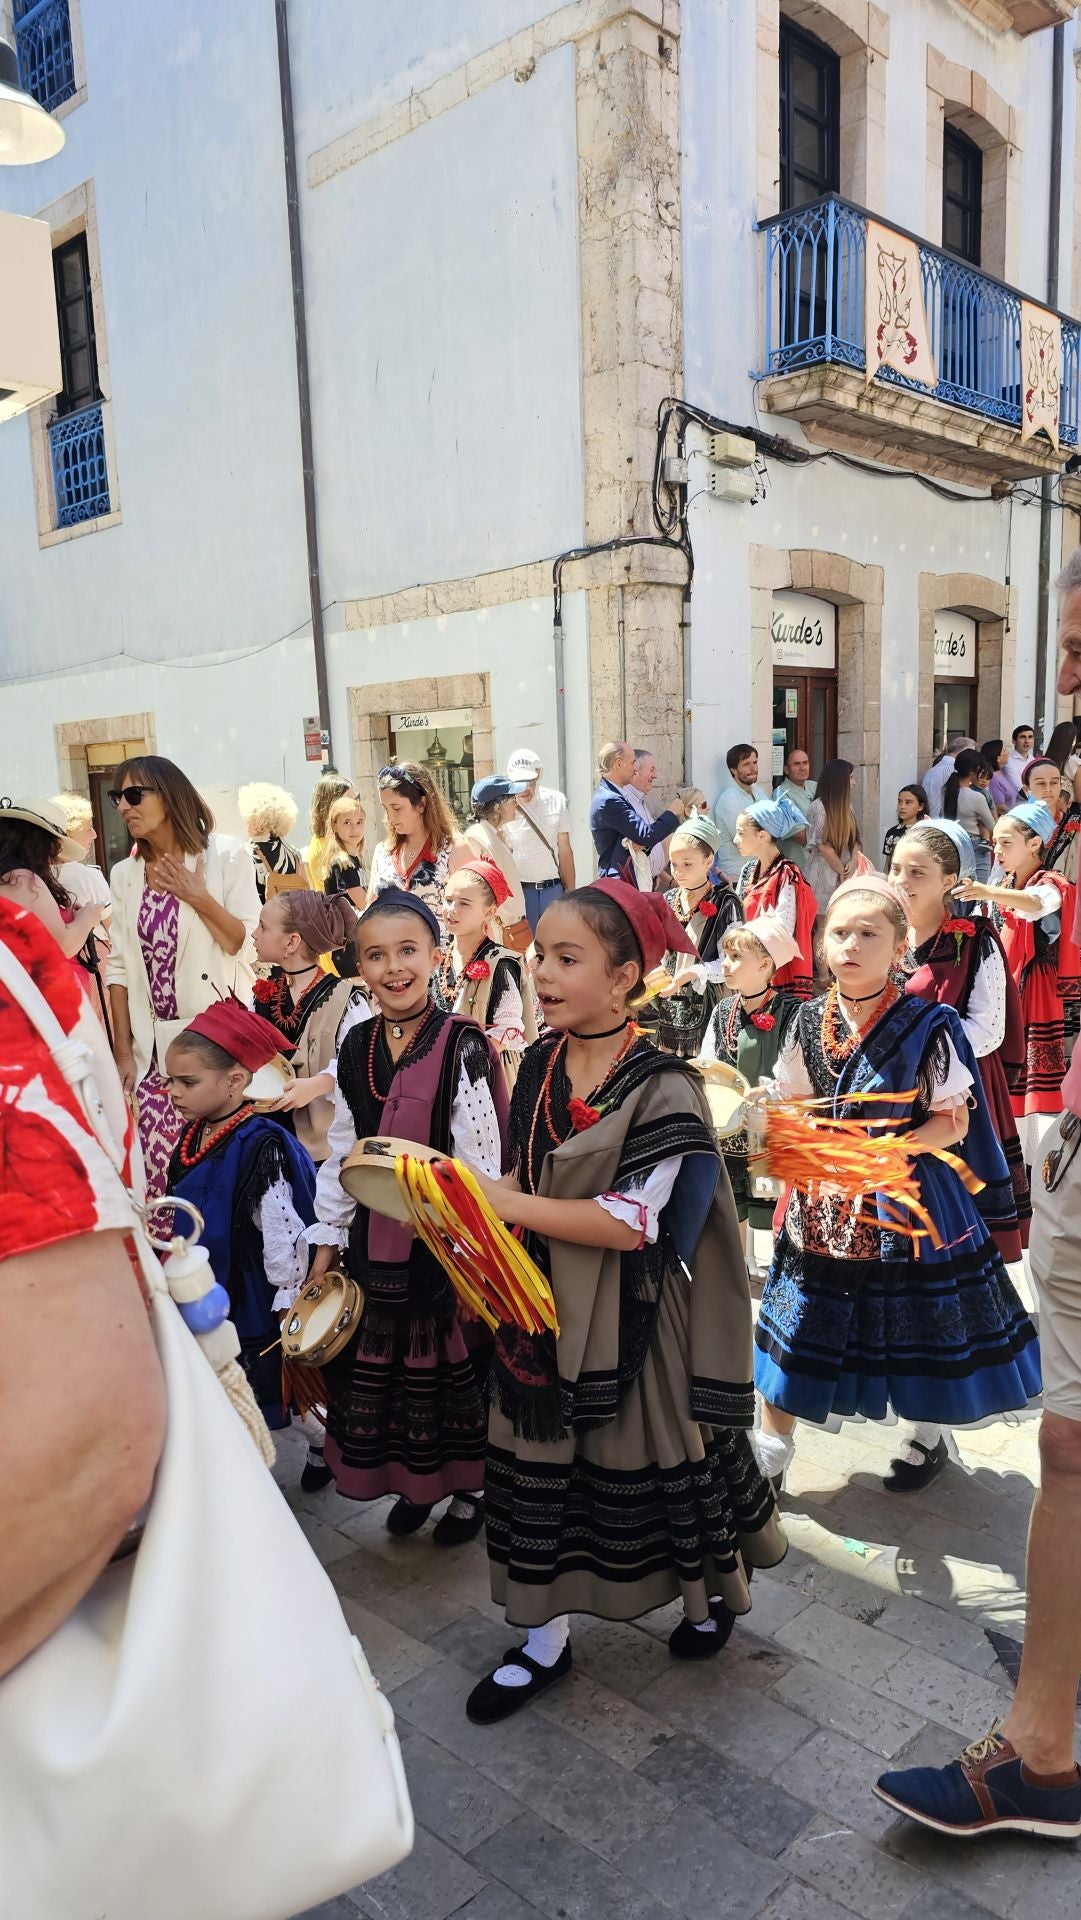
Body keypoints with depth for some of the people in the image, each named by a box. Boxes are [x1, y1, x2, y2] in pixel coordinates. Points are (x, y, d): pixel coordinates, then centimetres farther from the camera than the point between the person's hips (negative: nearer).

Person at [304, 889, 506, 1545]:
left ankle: (470, 1488, 31)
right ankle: (415, 1483, 37)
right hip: (376, 1238, 5)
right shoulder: (356, 1049, 3)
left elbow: (481, 1166, -14)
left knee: (455, 1364, 9)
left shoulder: (463, 1049, -14)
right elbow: (343, 1154, 9)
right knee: (380, 1364, 15)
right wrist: (328, 1242, 9)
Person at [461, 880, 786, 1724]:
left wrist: (508, 1205, -23)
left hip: (630, 1318, -5)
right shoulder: (539, 1065, 1)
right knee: (539, 1464, 13)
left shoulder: (660, 1085, -19)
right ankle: (547, 1639, 34)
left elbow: (631, 1222, -23)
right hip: (544, 1303, 5)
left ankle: (713, 1589, 44)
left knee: (655, 1457, 14)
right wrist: (476, 1196, -9)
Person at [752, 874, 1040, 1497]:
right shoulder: (811, 1022, 0)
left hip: (908, 1194, -3)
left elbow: (953, 1122, -10)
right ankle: (772, 1449, 26)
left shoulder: (928, 1026, -12)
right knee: (798, 1328, 10)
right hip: (822, 1202, 4)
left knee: (915, 1326, 11)